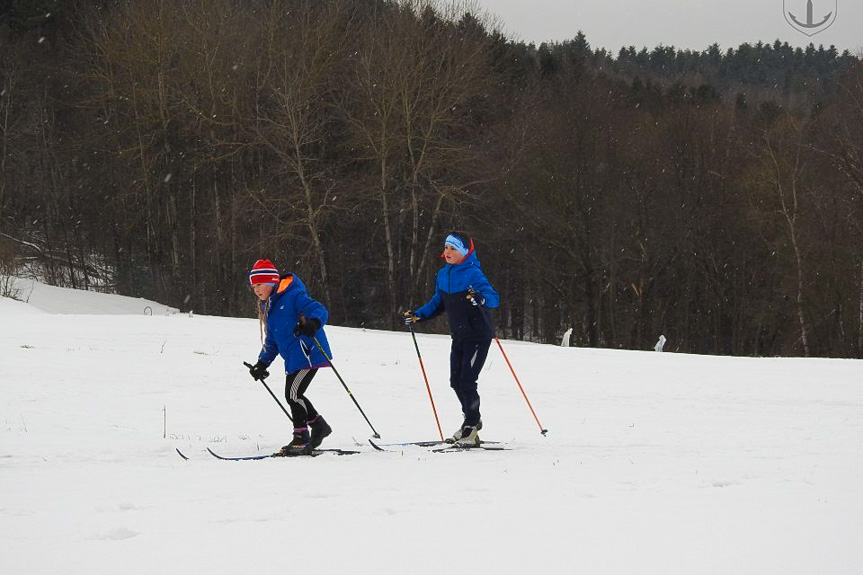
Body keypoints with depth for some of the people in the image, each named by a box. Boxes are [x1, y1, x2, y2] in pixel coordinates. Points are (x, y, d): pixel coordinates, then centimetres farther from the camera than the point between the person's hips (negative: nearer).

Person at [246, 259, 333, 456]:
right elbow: (271, 341, 26)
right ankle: (319, 426, 21)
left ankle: (301, 439, -4)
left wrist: (312, 323, -41)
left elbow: (320, 310, -20)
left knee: (293, 394, -12)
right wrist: (262, 363, 18)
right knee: (293, 395, 7)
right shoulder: (268, 307, 19)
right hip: (293, 359, 10)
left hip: (308, 353, -10)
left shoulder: (294, 296, -10)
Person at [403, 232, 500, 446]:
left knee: (466, 381, -12)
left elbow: (494, 298, -29)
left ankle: (471, 428, -1)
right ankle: (472, 420, 32)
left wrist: (480, 298, -49)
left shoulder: (473, 274, -18)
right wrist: (418, 315, 9)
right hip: (459, 337, 8)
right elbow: (438, 303, 20)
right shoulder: (443, 275, 5)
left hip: (478, 337, -8)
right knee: (456, 381, 11)